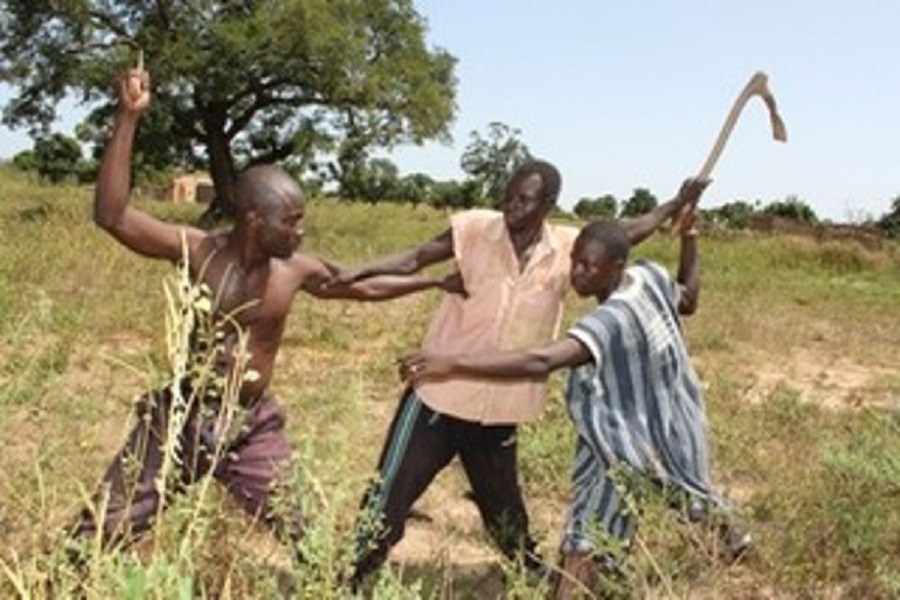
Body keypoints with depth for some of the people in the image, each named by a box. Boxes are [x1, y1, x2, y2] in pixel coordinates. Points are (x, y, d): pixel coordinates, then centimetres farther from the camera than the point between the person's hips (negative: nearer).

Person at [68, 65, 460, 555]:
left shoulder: (296, 269, -5)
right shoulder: (197, 251, -14)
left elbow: (365, 286, 13)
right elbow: (111, 216, -27)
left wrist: (435, 282, 15)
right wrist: (127, 119, -32)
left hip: (252, 425, 2)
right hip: (182, 417, -2)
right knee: (100, 532, 1)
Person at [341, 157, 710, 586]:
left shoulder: (566, 248, -3)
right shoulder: (476, 229, -12)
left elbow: (626, 232, 11)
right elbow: (417, 258, -10)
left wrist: (677, 205, 10)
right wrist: (357, 273, -23)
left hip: (499, 410, 3)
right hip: (440, 397, -2)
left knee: (503, 504, 23)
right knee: (390, 495, 2)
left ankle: (531, 570, 50)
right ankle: (350, 579, 20)